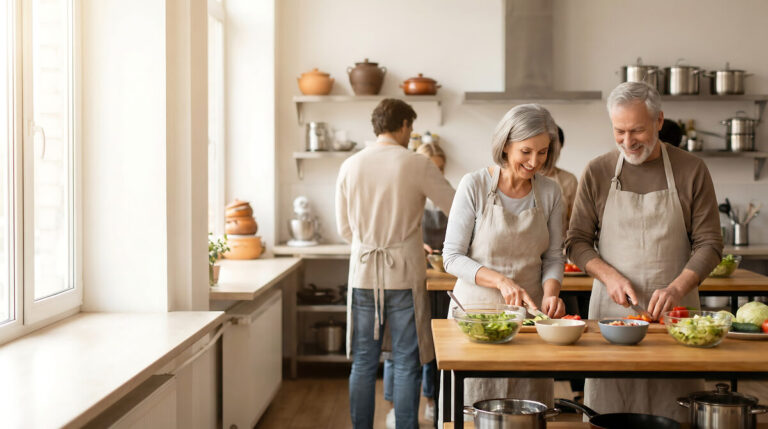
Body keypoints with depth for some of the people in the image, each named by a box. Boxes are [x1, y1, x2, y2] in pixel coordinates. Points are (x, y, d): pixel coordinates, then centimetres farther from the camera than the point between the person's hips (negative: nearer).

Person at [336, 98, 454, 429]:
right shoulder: (417, 165, -7)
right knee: (406, 365, 5)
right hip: (404, 275, -3)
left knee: (363, 363, 11)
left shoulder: (350, 166, 4)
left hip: (363, 274, 4)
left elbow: (344, 228, 11)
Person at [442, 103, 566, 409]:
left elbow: (553, 257, 9)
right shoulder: (475, 186, -8)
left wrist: (550, 293, -11)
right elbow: (452, 258, -8)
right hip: (477, 307, -3)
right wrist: (501, 281, -20)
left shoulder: (550, 192, 2)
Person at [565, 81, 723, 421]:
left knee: (673, 414, -3)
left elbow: (709, 244, 1)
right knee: (607, 413, -1)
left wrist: (677, 288, -14)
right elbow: (576, 242, 7)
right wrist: (610, 276, -10)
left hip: (673, 310, 0)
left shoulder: (691, 171, 3)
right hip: (611, 308, 1)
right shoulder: (598, 172, 5)